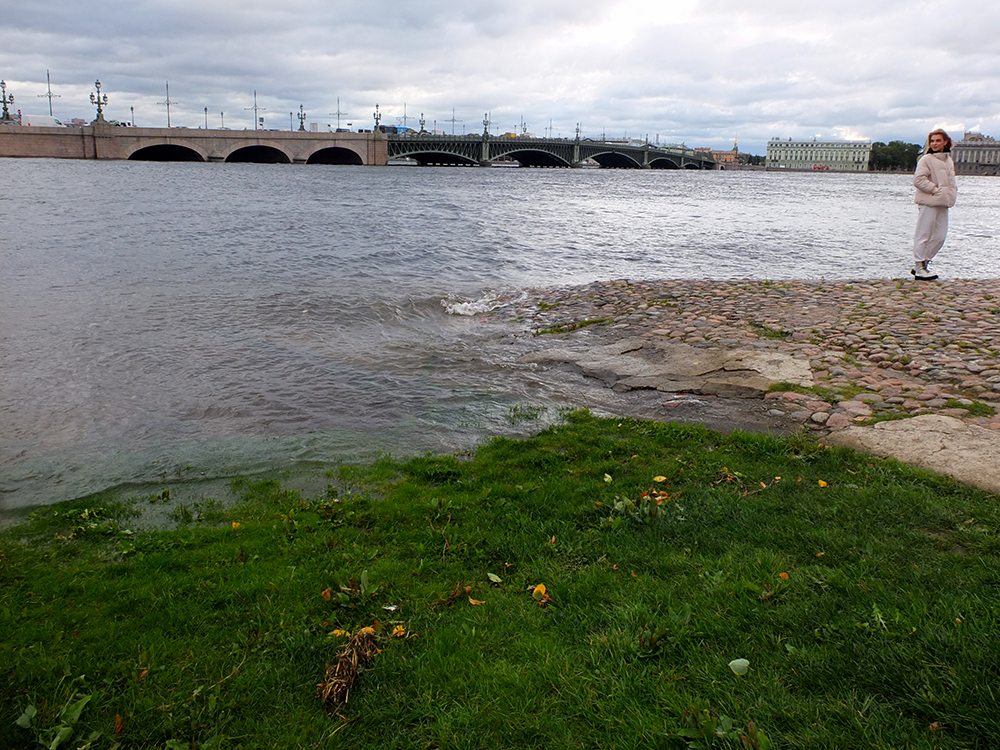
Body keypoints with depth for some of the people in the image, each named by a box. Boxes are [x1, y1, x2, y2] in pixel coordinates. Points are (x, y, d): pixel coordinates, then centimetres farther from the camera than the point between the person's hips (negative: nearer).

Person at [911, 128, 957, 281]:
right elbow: (918, 179, -15)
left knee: (940, 236, 7)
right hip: (928, 202, -8)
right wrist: (936, 190, -16)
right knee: (923, 235, -5)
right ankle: (919, 268, 1)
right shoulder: (926, 159, -6)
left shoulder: (948, 160, 16)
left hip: (943, 204, 8)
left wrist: (953, 192, 9)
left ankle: (923, 264, 17)